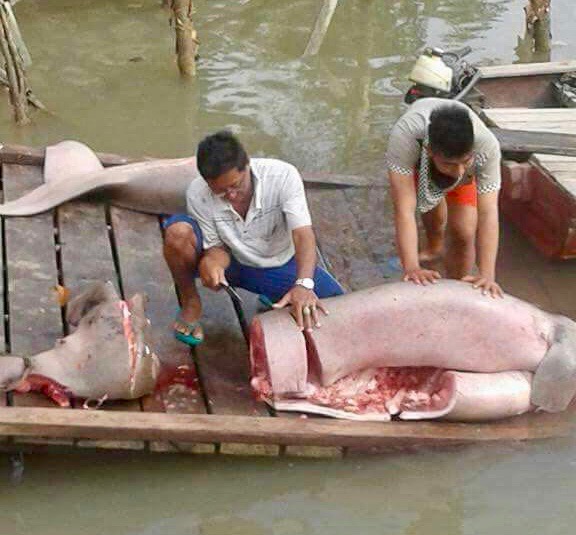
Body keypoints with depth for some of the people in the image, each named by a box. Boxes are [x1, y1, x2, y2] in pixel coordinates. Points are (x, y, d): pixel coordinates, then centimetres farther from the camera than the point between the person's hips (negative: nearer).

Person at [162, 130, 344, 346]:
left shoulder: (283, 175, -28)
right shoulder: (198, 194, -23)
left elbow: (302, 233, -35)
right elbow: (217, 245, -13)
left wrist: (303, 285, -51)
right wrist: (211, 261, -40)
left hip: (279, 264, 1)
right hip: (231, 262, 0)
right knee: (177, 232, -30)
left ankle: (276, 302, 14)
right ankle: (190, 302, -1)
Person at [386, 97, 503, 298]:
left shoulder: (487, 146, -45)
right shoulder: (403, 137, -49)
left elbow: (488, 213, -45)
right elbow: (404, 208, -49)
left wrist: (487, 275, -52)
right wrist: (411, 268, -54)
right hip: (417, 163, 0)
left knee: (463, 233, -10)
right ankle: (434, 247, 46)